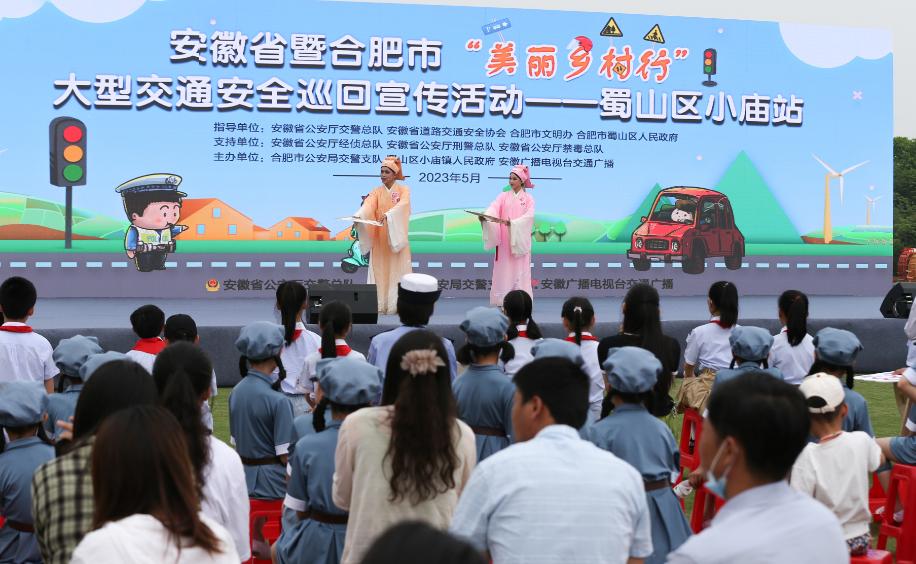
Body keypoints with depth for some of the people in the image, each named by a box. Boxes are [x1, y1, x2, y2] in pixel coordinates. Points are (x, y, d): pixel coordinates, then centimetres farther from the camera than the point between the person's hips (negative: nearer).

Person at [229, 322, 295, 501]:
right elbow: (286, 455, -17)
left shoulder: (236, 392, 3)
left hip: (244, 480, 8)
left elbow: (236, 442, 12)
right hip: (273, 485, -8)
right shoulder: (278, 400, -19)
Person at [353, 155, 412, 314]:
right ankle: (379, 305, 1)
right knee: (379, 270, 0)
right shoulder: (376, 191, 7)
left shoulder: (404, 190, 1)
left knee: (397, 270, -3)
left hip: (397, 237, -2)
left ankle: (398, 305, -1)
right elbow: (367, 206, -12)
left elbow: (402, 205, -20)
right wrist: (358, 216, -34)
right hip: (379, 238, 2)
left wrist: (387, 215, -37)